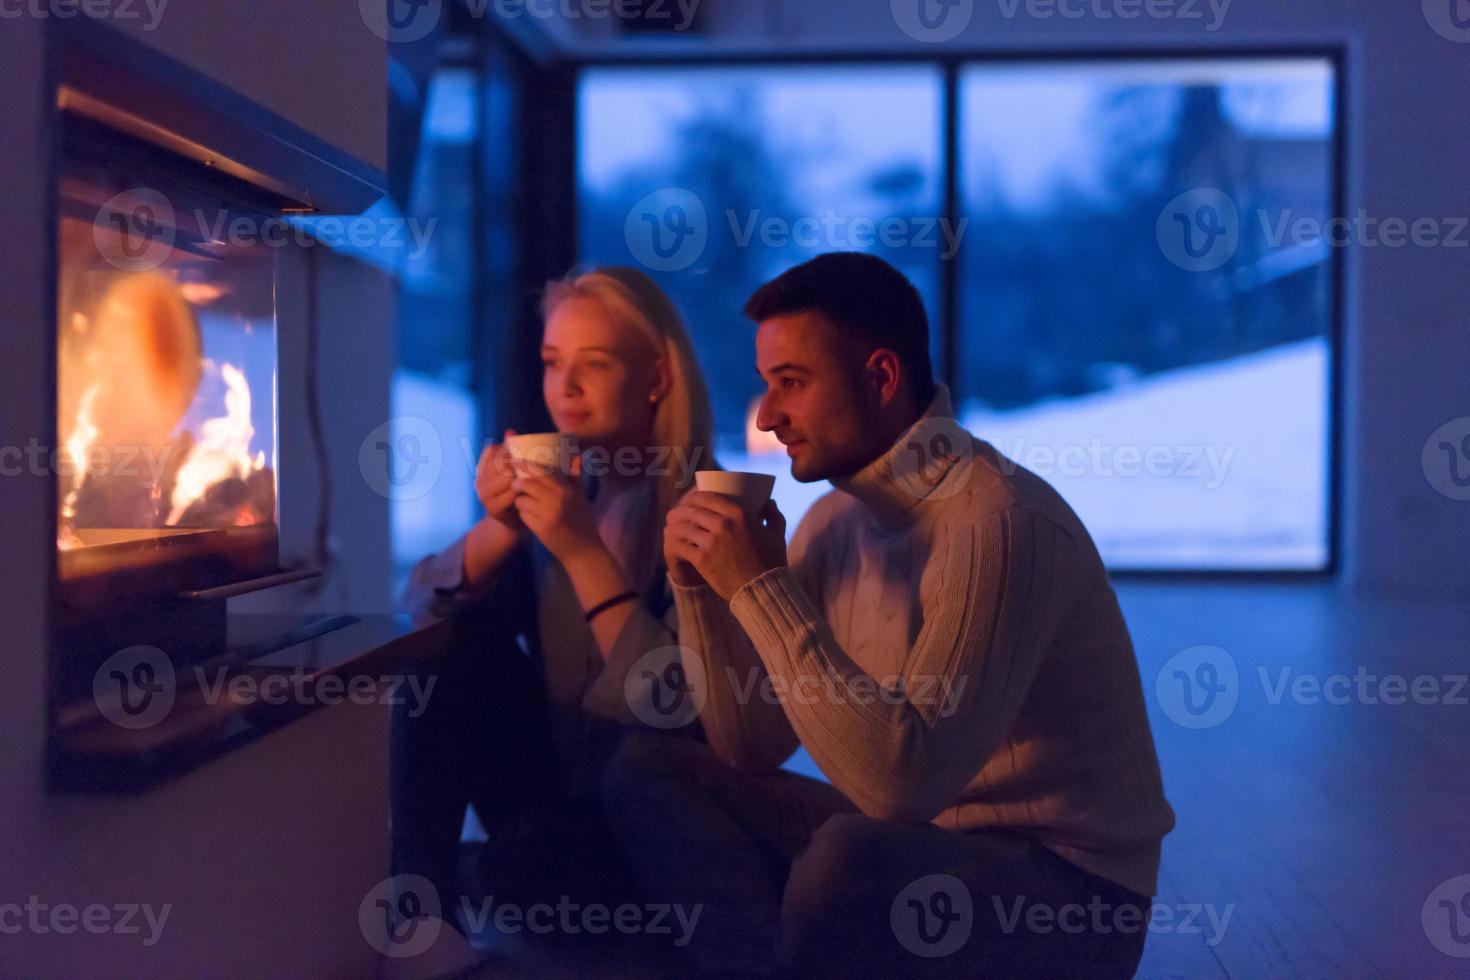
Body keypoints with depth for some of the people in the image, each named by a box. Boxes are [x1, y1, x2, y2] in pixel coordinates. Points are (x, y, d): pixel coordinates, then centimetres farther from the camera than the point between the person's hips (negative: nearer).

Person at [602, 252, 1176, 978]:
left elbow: (903, 782, -31)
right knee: (646, 771, -2)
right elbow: (750, 747, 6)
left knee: (850, 855, -37)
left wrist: (760, 588, -27)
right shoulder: (834, 520, 2)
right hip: (911, 841, 8)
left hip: (1065, 887, -7)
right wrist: (700, 587, -7)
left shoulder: (999, 523, -23)